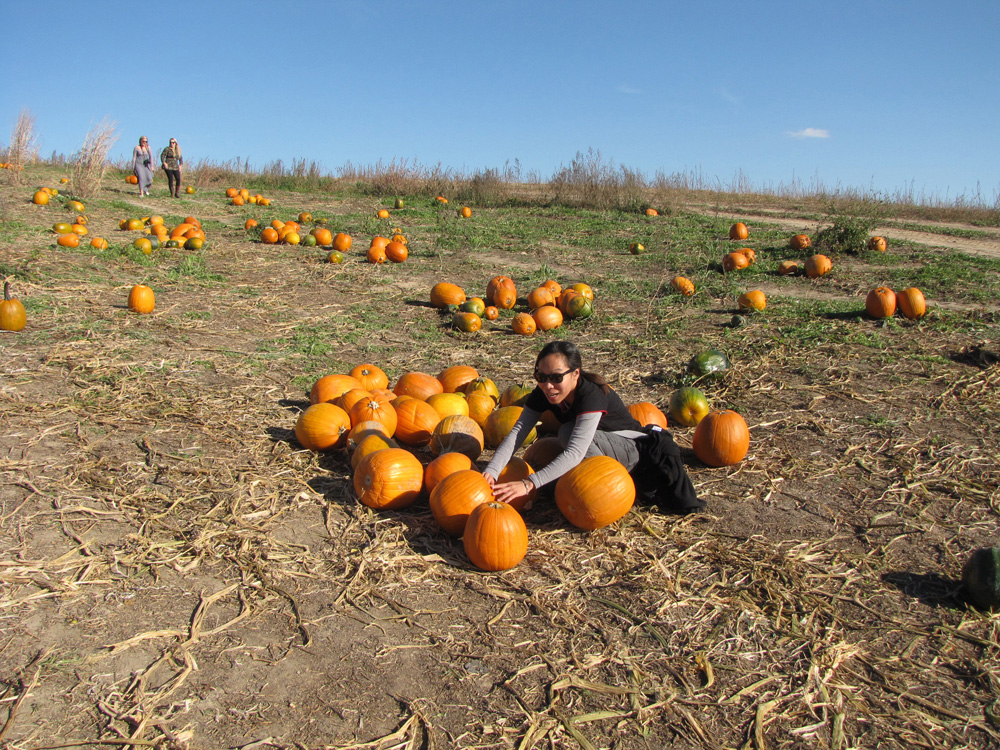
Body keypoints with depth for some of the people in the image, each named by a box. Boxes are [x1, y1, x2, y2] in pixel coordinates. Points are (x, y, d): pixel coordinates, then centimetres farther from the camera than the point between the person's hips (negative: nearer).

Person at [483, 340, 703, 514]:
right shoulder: (542, 394, -15)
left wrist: (529, 483, -52)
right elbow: (517, 432, -23)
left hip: (634, 450, -7)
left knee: (569, 433, -30)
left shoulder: (592, 395, -33)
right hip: (600, 450, 7)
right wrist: (491, 472, -40)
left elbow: (576, 452, -43)